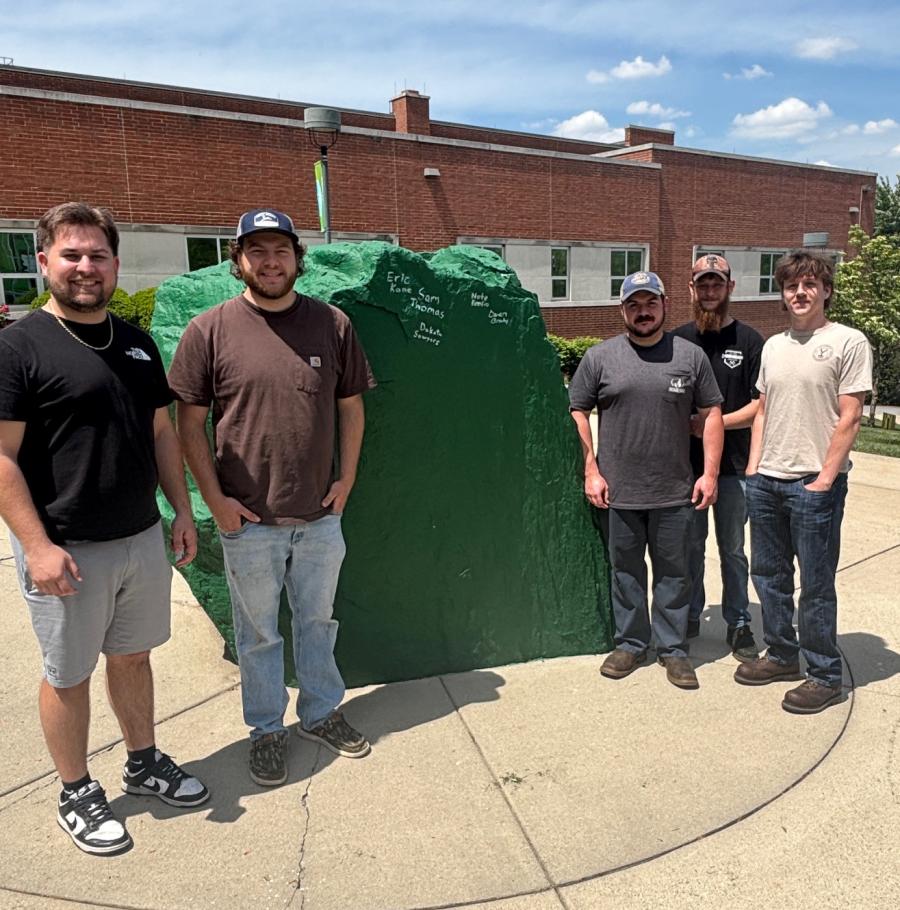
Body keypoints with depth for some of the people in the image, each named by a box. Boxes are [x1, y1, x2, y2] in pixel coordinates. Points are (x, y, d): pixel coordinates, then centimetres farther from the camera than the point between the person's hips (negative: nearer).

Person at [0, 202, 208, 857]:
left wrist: (182, 510, 10)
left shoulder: (137, 343, 8)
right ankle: (77, 792, 30)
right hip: (68, 550, -5)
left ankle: (145, 761, 38)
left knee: (133, 655, 19)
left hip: (143, 539, 6)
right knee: (69, 674, 11)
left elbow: (162, 432, 13)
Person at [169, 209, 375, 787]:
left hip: (320, 516, 2)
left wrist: (346, 478, 3)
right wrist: (215, 498, -7)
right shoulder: (210, 330, -7)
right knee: (258, 632, 13)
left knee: (318, 621, 19)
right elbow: (190, 423, -3)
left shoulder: (332, 324, 0)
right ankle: (267, 729, 34)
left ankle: (321, 712, 40)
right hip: (247, 521, -2)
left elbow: (351, 407, 8)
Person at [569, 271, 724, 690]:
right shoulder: (600, 357, 0)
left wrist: (710, 473, -1)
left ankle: (673, 648, 26)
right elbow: (577, 412, 3)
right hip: (617, 492, 0)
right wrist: (591, 471, -2)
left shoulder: (691, 356, 3)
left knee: (673, 573, 11)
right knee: (626, 572, 13)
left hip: (674, 493, 0)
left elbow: (711, 413, 5)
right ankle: (630, 643, 29)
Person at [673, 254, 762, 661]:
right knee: (690, 546, 13)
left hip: (733, 464, -2)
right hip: (686, 462, 2)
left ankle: (738, 624, 22)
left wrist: (716, 422, -15)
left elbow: (761, 404, -5)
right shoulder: (678, 339, 4)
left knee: (732, 549, 9)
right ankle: (690, 616, 28)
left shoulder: (749, 341, -3)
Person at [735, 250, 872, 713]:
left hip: (814, 484, -6)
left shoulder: (848, 342, -6)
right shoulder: (773, 346, 13)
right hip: (766, 481, 6)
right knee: (768, 574, 15)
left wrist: (824, 479, -14)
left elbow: (849, 419, -10)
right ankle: (781, 654, 32)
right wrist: (753, 469, 8)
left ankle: (824, 675, 17)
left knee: (816, 584, 2)